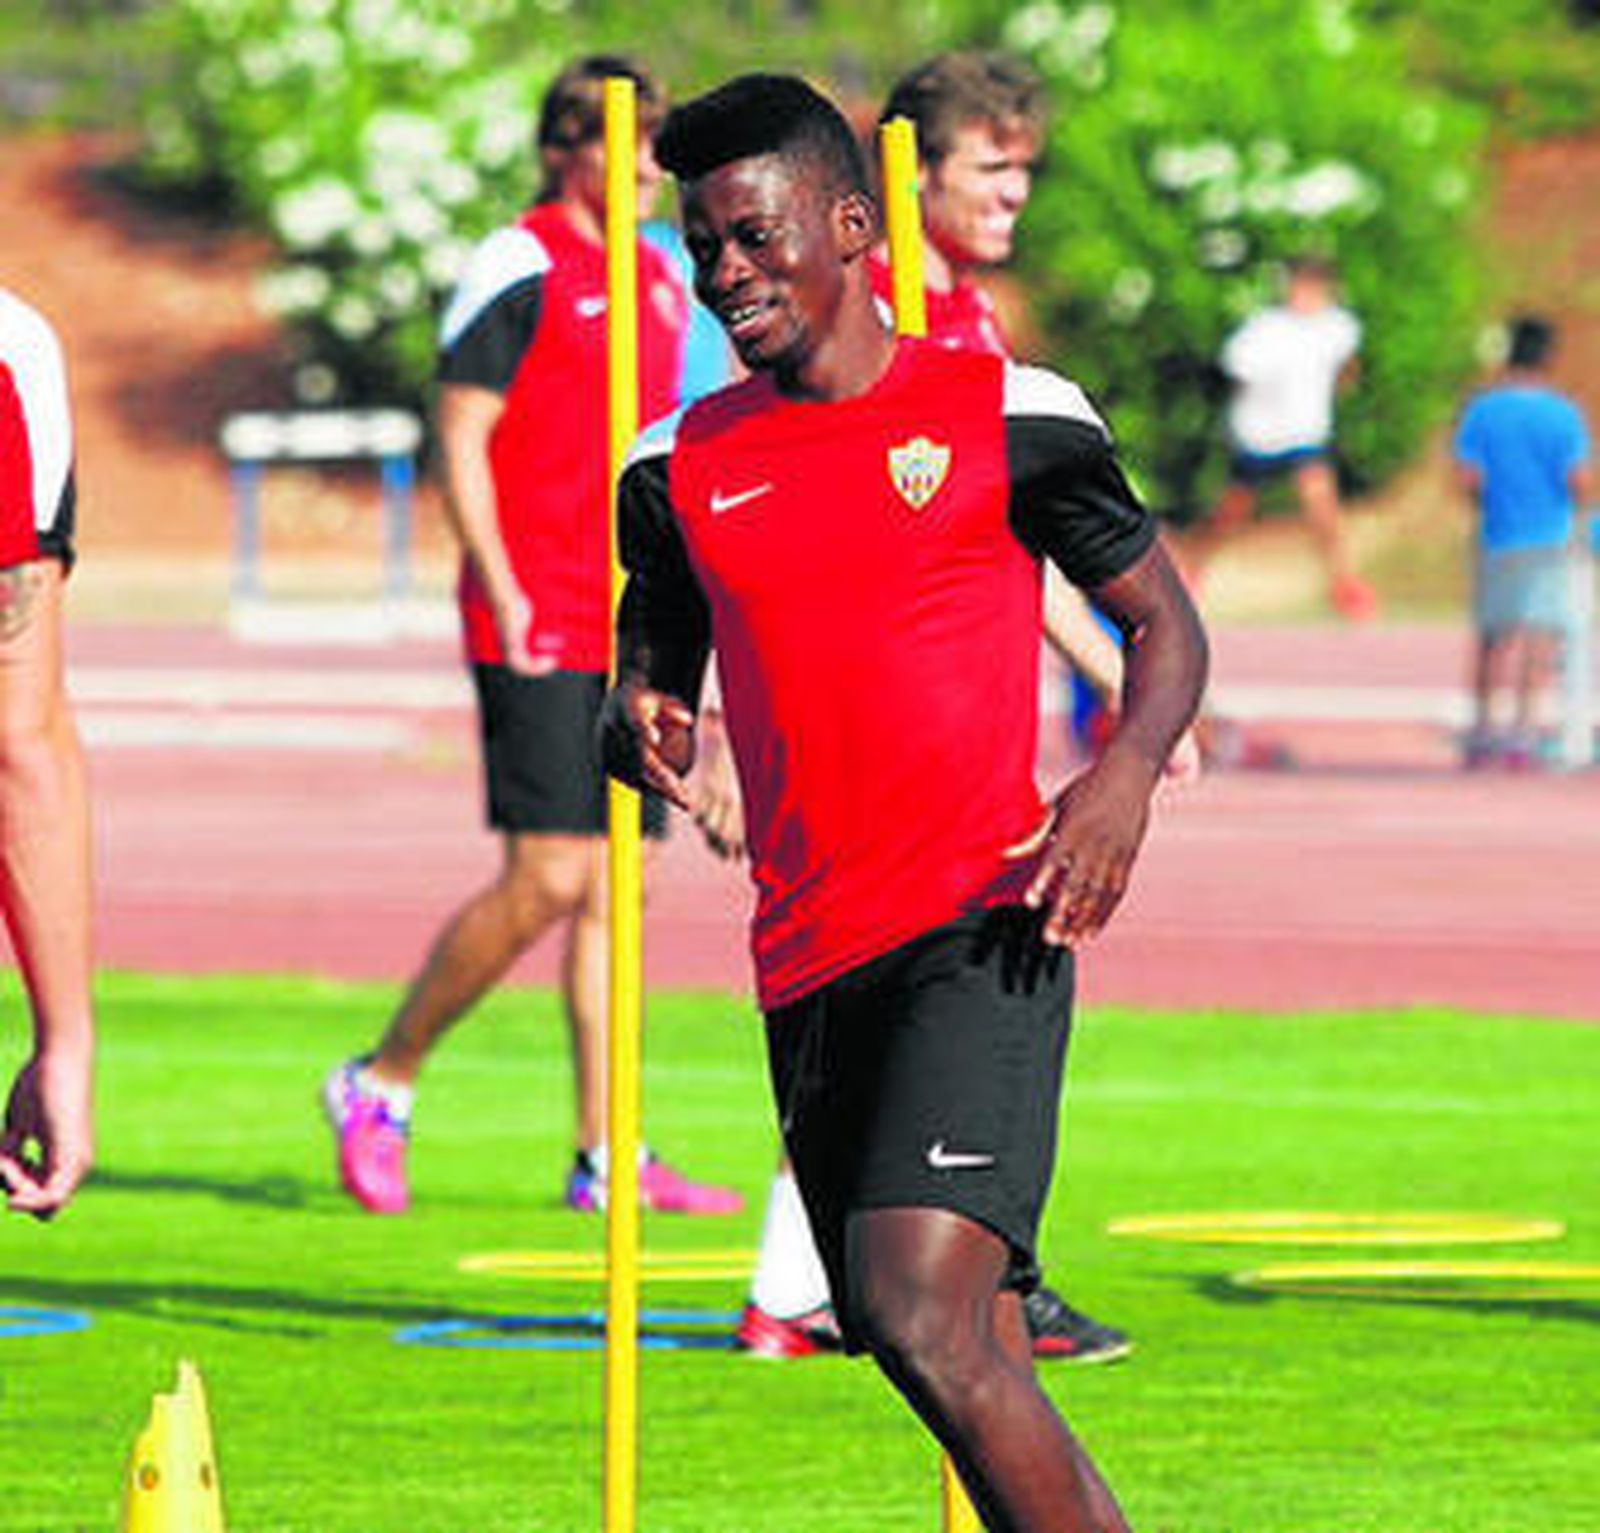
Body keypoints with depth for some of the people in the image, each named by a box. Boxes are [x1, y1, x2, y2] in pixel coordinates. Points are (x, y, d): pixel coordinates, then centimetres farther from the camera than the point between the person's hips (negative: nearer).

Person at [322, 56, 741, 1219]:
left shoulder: (663, 281, 16)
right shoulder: (520, 270, -6)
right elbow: (460, 441, -9)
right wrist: (504, 597, -16)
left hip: (628, 634, 7)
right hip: (538, 633, -7)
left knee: (618, 894, 4)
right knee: (548, 880, -12)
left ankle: (607, 1159, 5)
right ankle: (379, 1087, 3)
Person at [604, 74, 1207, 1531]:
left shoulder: (1009, 415, 1)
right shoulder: (680, 470, 12)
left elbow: (1165, 622, 9)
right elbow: (648, 688, 23)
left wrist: (1126, 773, -11)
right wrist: (640, 727, -3)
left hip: (978, 932, -5)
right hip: (807, 965, 5)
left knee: (919, 1315, -23)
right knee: (978, 1375, 8)